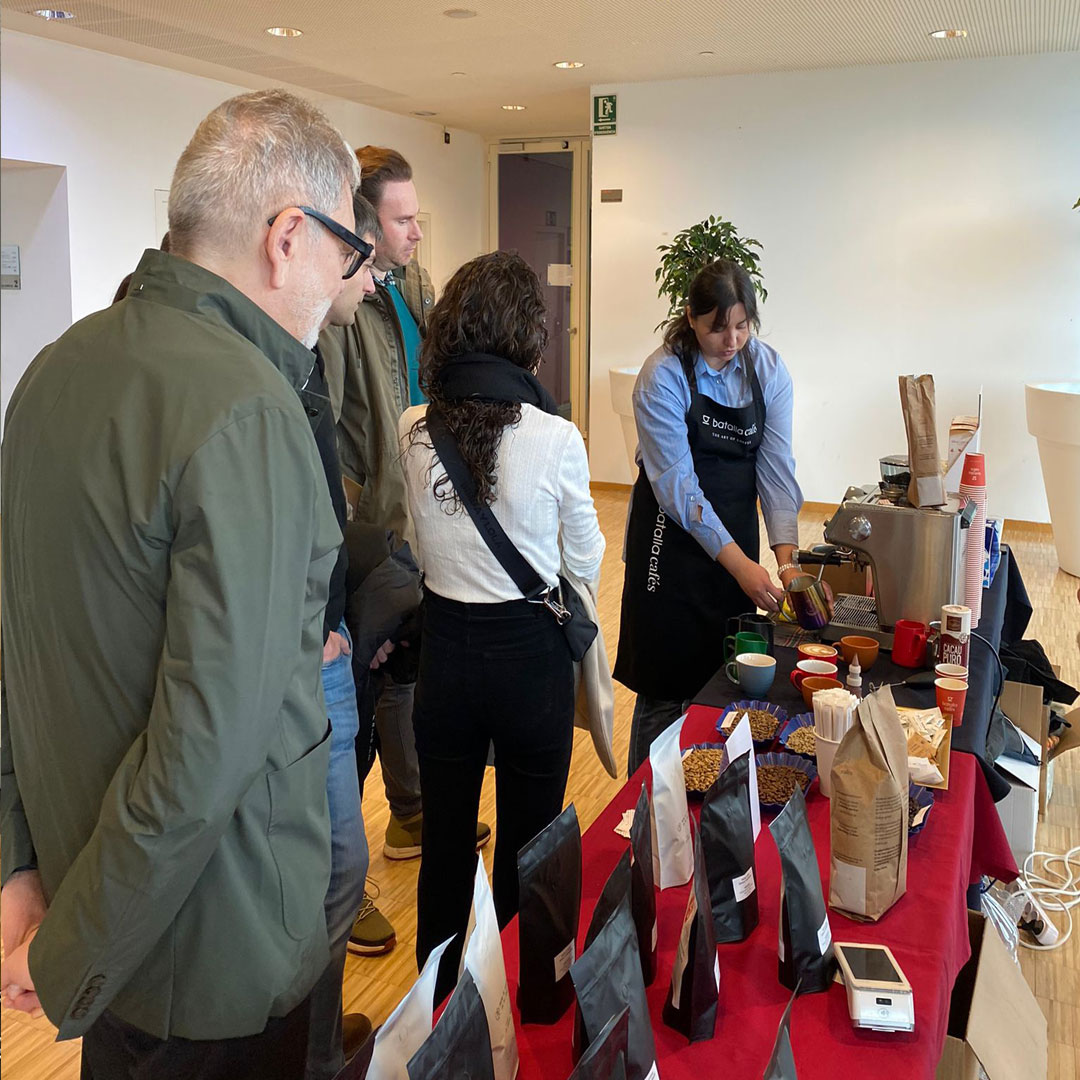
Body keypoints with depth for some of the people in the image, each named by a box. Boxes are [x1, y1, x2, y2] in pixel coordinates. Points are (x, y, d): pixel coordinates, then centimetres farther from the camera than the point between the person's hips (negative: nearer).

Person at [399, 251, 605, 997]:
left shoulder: (414, 431, -6)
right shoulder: (555, 438, -16)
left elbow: (421, 550, 5)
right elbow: (586, 565, -3)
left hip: (444, 648, 4)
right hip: (529, 651, -3)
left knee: (446, 843, 20)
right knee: (526, 849, 15)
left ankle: (438, 1000, 38)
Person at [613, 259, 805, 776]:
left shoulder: (768, 369, -3)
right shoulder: (663, 376, -17)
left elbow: (775, 467, -6)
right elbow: (677, 485, -20)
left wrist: (787, 557, -18)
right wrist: (740, 563, -26)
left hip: (735, 531, 5)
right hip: (673, 538, -4)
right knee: (667, 681, 2)